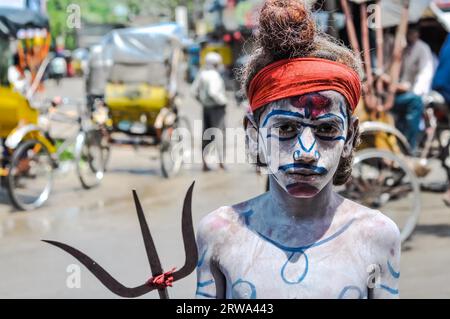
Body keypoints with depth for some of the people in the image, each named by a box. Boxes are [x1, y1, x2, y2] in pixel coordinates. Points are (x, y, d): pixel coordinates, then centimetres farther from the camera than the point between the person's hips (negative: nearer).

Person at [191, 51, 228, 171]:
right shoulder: (214, 75, -17)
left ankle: (204, 163, 12)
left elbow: (194, 90, 12)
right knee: (219, 133, -4)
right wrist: (223, 101, -15)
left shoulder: (202, 74, 7)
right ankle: (221, 160, -9)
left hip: (206, 108, 8)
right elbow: (213, 92, -29)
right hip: (217, 108, -8)